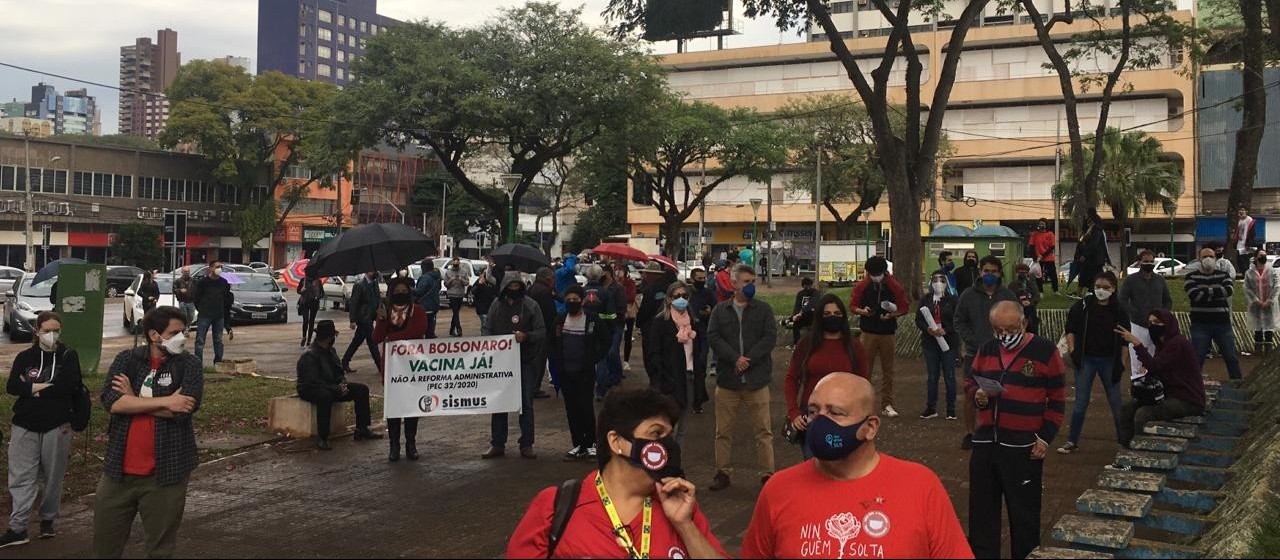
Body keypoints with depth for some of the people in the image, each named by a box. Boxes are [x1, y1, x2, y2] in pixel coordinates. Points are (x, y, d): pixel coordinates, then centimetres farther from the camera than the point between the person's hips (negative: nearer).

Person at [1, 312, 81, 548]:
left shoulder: (68, 356, 1)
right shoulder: (24, 357, 6)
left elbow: (71, 386, -14)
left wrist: (33, 388, -11)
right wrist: (48, 387, -18)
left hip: (57, 426, -1)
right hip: (25, 425, 1)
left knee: (53, 477, 7)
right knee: (21, 477, -2)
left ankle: (48, 520, 23)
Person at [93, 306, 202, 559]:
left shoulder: (189, 365, -3)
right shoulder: (127, 359, 3)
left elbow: (184, 408, -18)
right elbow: (110, 400, -14)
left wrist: (132, 400, -11)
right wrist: (165, 401, -19)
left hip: (166, 472, -2)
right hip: (119, 469, 2)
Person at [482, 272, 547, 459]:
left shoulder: (531, 305, -3)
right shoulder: (497, 305, 2)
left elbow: (542, 332, -4)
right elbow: (487, 330, 7)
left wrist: (526, 336, -22)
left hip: (526, 361, -2)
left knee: (526, 403, 5)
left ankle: (526, 445, 14)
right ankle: (497, 444, 16)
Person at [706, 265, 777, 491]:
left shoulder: (764, 309, 4)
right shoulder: (720, 310, 6)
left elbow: (770, 337, -6)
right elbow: (713, 337, -5)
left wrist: (749, 360, -15)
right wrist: (735, 359, -16)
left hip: (757, 379, -1)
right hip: (727, 379, 1)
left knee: (763, 430, 3)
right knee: (724, 431, 9)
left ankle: (768, 474, 11)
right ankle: (723, 472, 21)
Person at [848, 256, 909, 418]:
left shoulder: (894, 286, -3)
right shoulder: (862, 286, -1)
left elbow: (905, 307, 2)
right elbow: (852, 306, 5)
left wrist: (893, 314, -16)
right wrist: (862, 311, -15)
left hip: (888, 333, 1)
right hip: (868, 332, 0)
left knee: (888, 370, 6)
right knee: (865, 368, 0)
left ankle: (887, 405, 12)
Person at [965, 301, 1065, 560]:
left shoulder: (1045, 351, -6)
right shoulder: (986, 349, 8)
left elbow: (1056, 399, -3)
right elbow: (969, 381, 18)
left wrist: (1045, 437, -9)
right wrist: (976, 394, -6)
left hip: (1024, 446, -5)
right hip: (985, 441, 5)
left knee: (1024, 510, 7)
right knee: (981, 507, 12)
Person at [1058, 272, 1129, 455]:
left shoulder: (1119, 311, -1)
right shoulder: (1083, 306, -3)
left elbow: (1124, 340, 3)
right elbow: (1070, 329, 4)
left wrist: (1121, 363, -3)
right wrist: (1072, 350, -6)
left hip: (1109, 361, 0)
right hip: (1086, 360, 0)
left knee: (1116, 403, 7)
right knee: (1080, 403, 2)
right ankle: (1072, 441, 11)